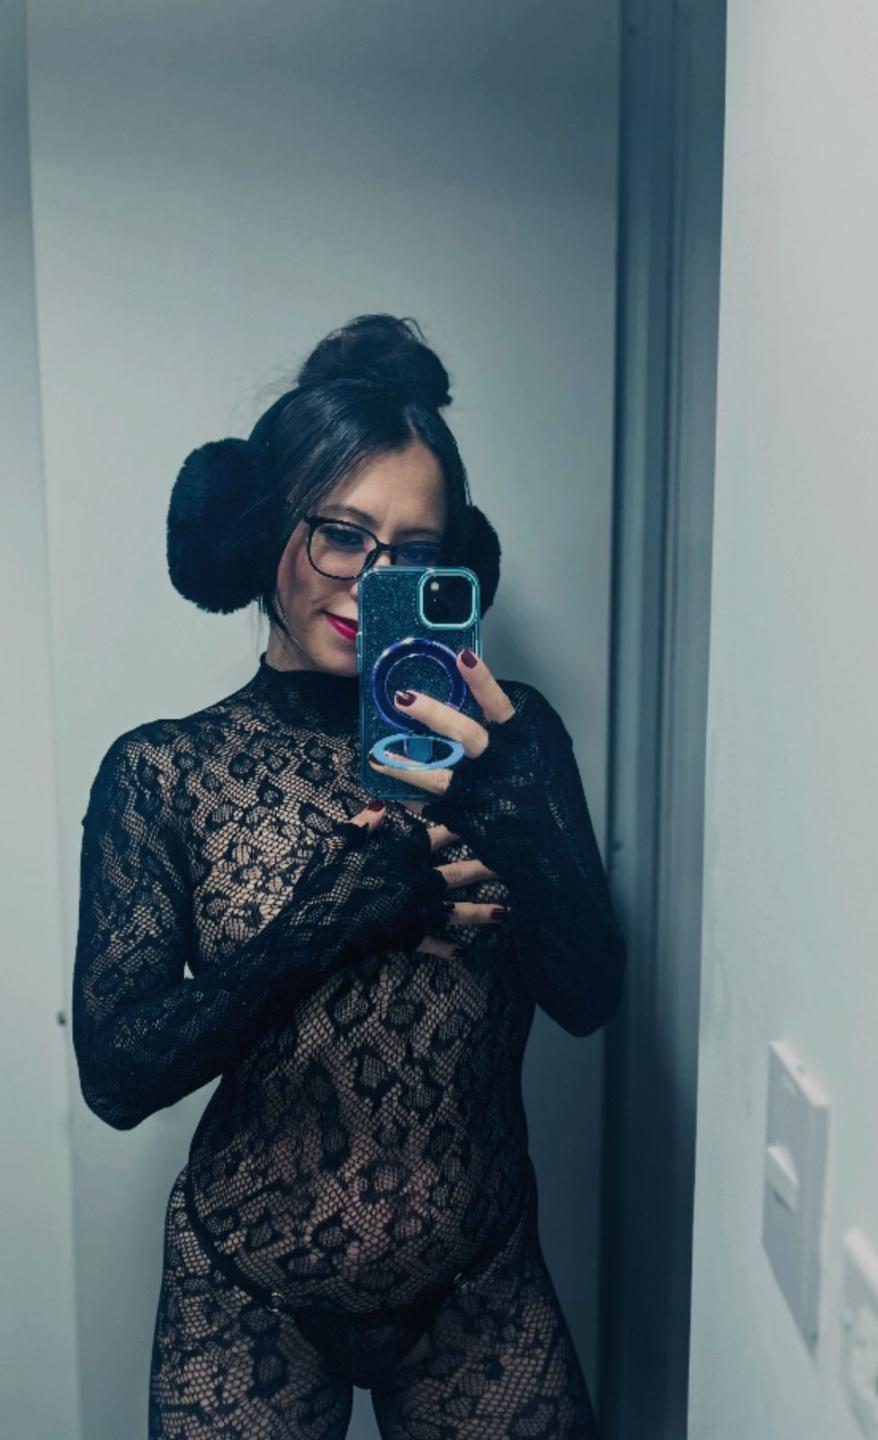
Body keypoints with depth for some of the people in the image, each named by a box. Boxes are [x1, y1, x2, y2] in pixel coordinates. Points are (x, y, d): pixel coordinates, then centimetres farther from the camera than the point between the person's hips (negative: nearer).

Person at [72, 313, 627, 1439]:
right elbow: (116, 1076, -16)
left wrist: (510, 806, -30)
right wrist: (348, 902, -26)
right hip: (248, 1299, 0)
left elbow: (589, 996, -13)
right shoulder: (163, 773, -11)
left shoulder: (509, 737, -9)